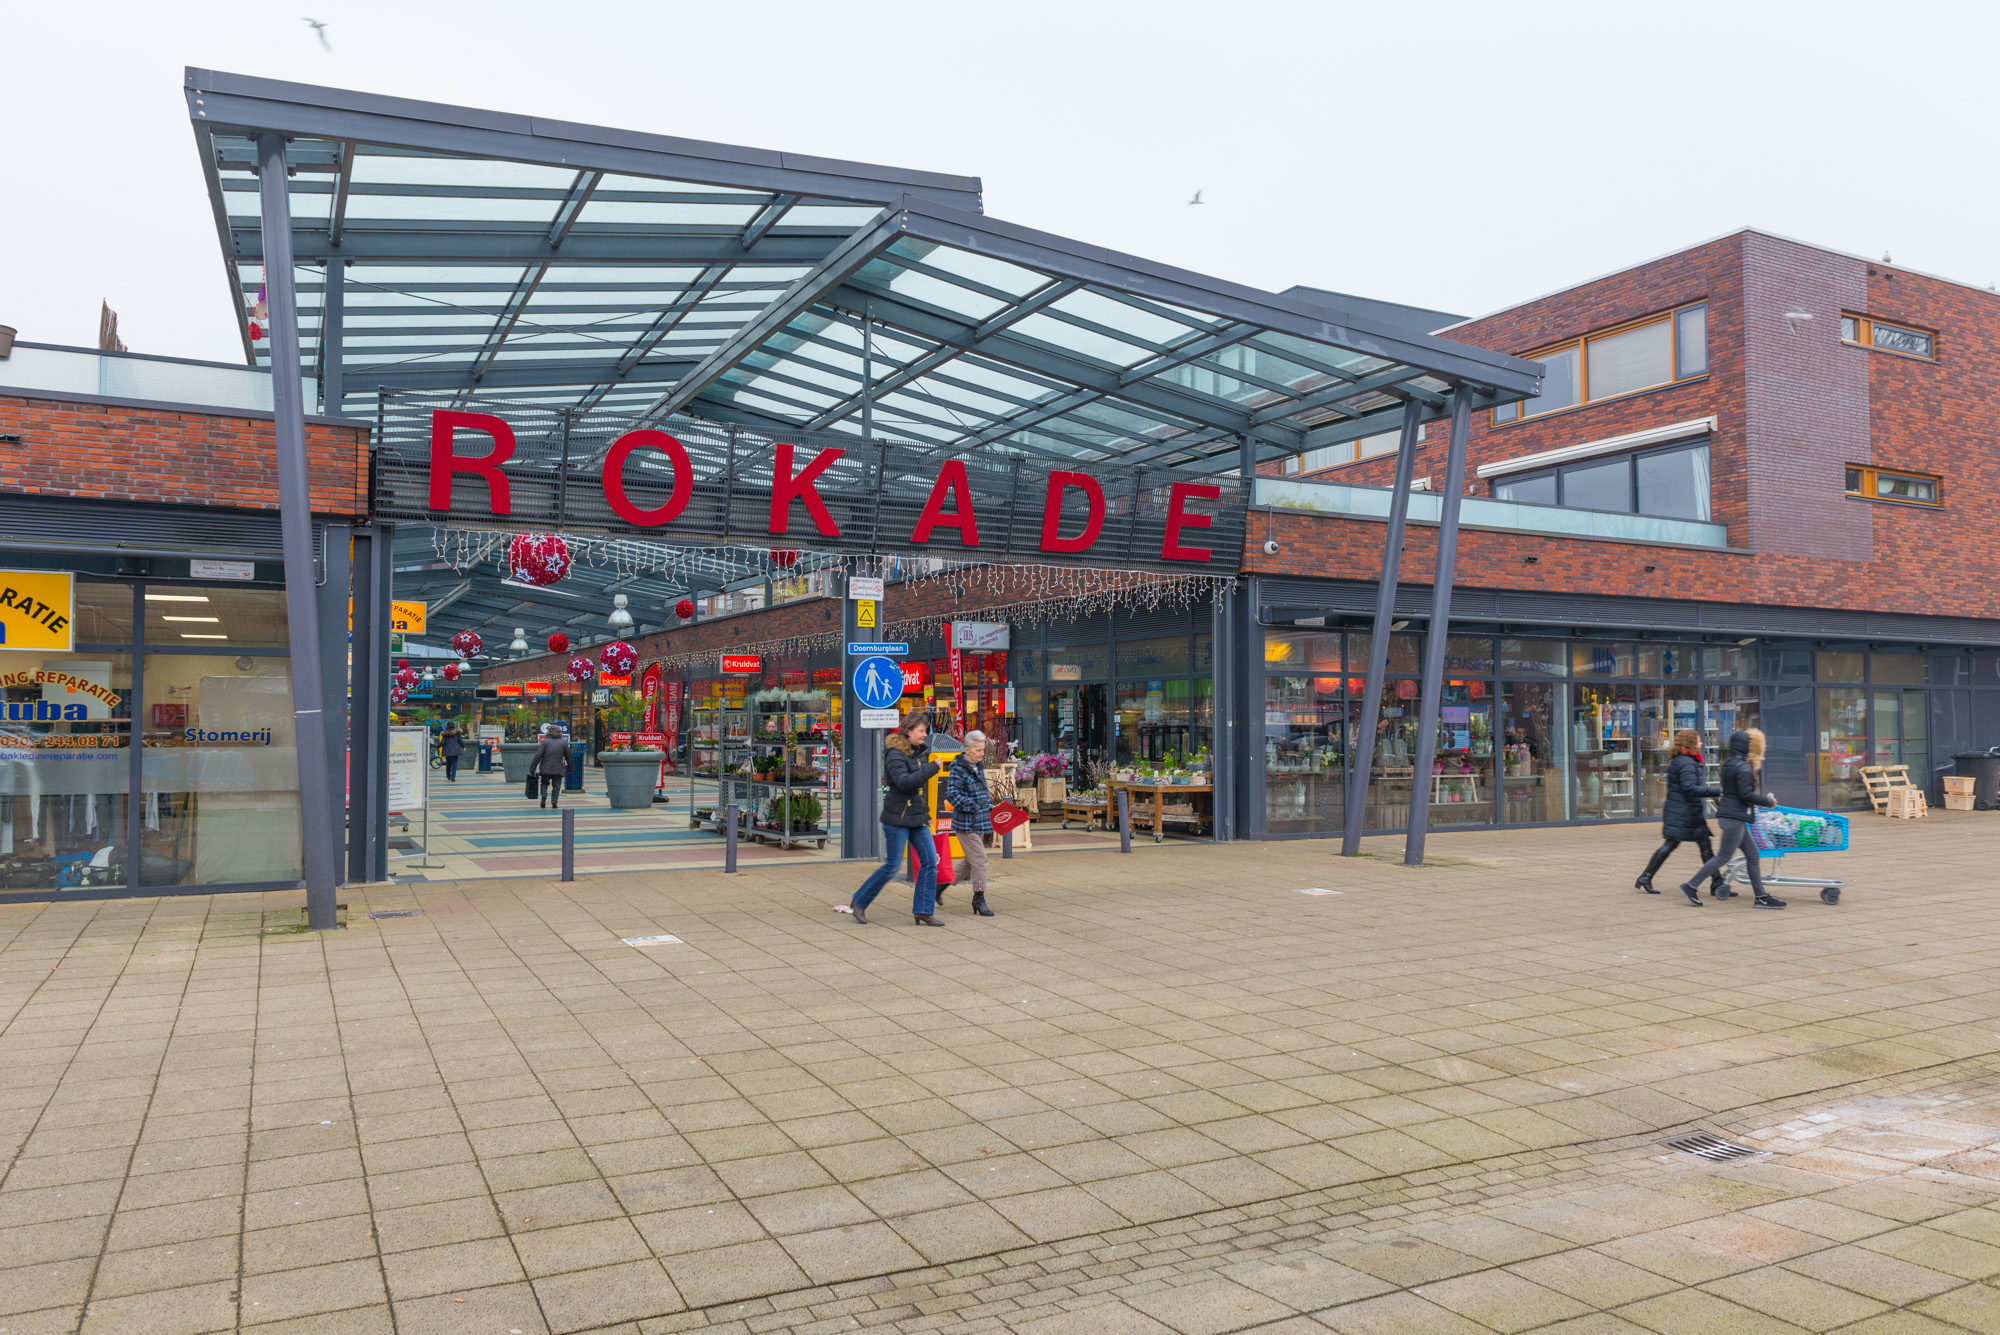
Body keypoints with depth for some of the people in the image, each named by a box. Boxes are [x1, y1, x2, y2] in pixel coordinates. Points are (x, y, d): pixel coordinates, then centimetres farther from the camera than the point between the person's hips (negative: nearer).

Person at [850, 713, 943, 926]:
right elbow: (904, 782, -28)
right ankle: (859, 903, 15)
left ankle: (924, 912, 6)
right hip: (897, 818, -8)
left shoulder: (919, 752, 13)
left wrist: (925, 814, 22)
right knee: (892, 865, -3)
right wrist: (932, 768, -26)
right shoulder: (895, 754, -13)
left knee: (930, 861, 0)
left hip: (917, 818, 8)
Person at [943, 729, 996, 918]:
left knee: (971, 861, 15)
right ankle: (979, 899, 2)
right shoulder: (958, 769, -14)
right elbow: (952, 794, -23)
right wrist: (974, 806, -25)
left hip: (979, 823, 9)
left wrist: (988, 805, 12)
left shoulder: (977, 767, 13)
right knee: (979, 860, -8)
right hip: (966, 823, -9)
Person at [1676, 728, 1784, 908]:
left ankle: (1761, 897, 15)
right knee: (1723, 857, -5)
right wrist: (1768, 801, -6)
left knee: (1752, 854, 12)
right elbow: (1746, 794, -18)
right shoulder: (1744, 767, -15)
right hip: (1734, 817, -10)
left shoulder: (1729, 764, 13)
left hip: (1728, 814, 10)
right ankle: (1690, 886, -3)